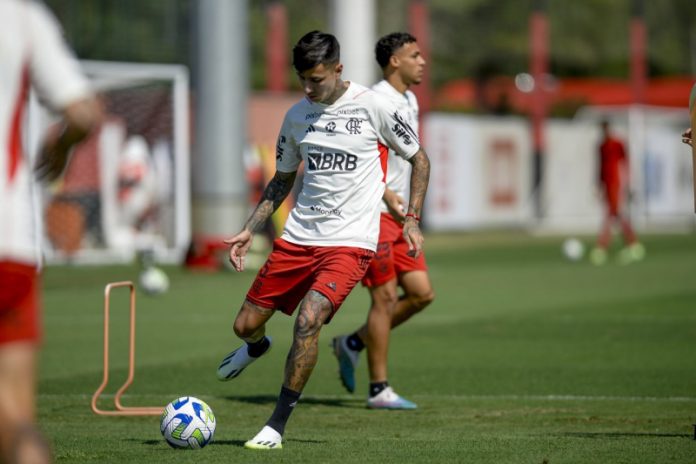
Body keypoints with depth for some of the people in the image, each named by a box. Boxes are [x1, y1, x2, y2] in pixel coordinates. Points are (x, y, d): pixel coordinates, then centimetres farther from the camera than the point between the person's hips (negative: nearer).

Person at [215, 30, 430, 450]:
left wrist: (412, 220, -2)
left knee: (309, 318, -26)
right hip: (297, 238, 5)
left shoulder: (372, 107, -6)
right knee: (246, 324, 5)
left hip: (350, 242, -5)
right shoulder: (297, 116, 7)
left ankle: (277, 427, -14)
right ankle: (257, 347, 46)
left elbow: (419, 159, 5)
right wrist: (250, 231, 11)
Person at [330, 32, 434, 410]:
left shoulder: (410, 101, 15)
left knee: (421, 293, 5)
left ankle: (353, 343, 19)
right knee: (385, 298, -7)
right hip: (373, 213, -9)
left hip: (398, 213, 9)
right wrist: (386, 195, -28)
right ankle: (379, 389, 0)